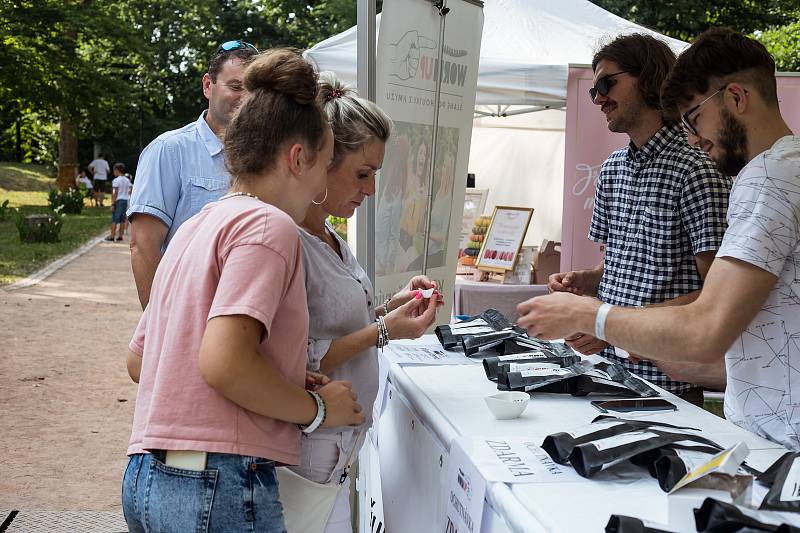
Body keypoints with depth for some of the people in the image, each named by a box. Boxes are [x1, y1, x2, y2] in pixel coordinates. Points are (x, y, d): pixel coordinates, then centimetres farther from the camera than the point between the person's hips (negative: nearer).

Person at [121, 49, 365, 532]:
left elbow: (138, 360, 18)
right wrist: (317, 408, -8)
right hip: (219, 489, -9)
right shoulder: (268, 225, -11)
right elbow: (223, 363, -24)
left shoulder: (198, 226, 15)